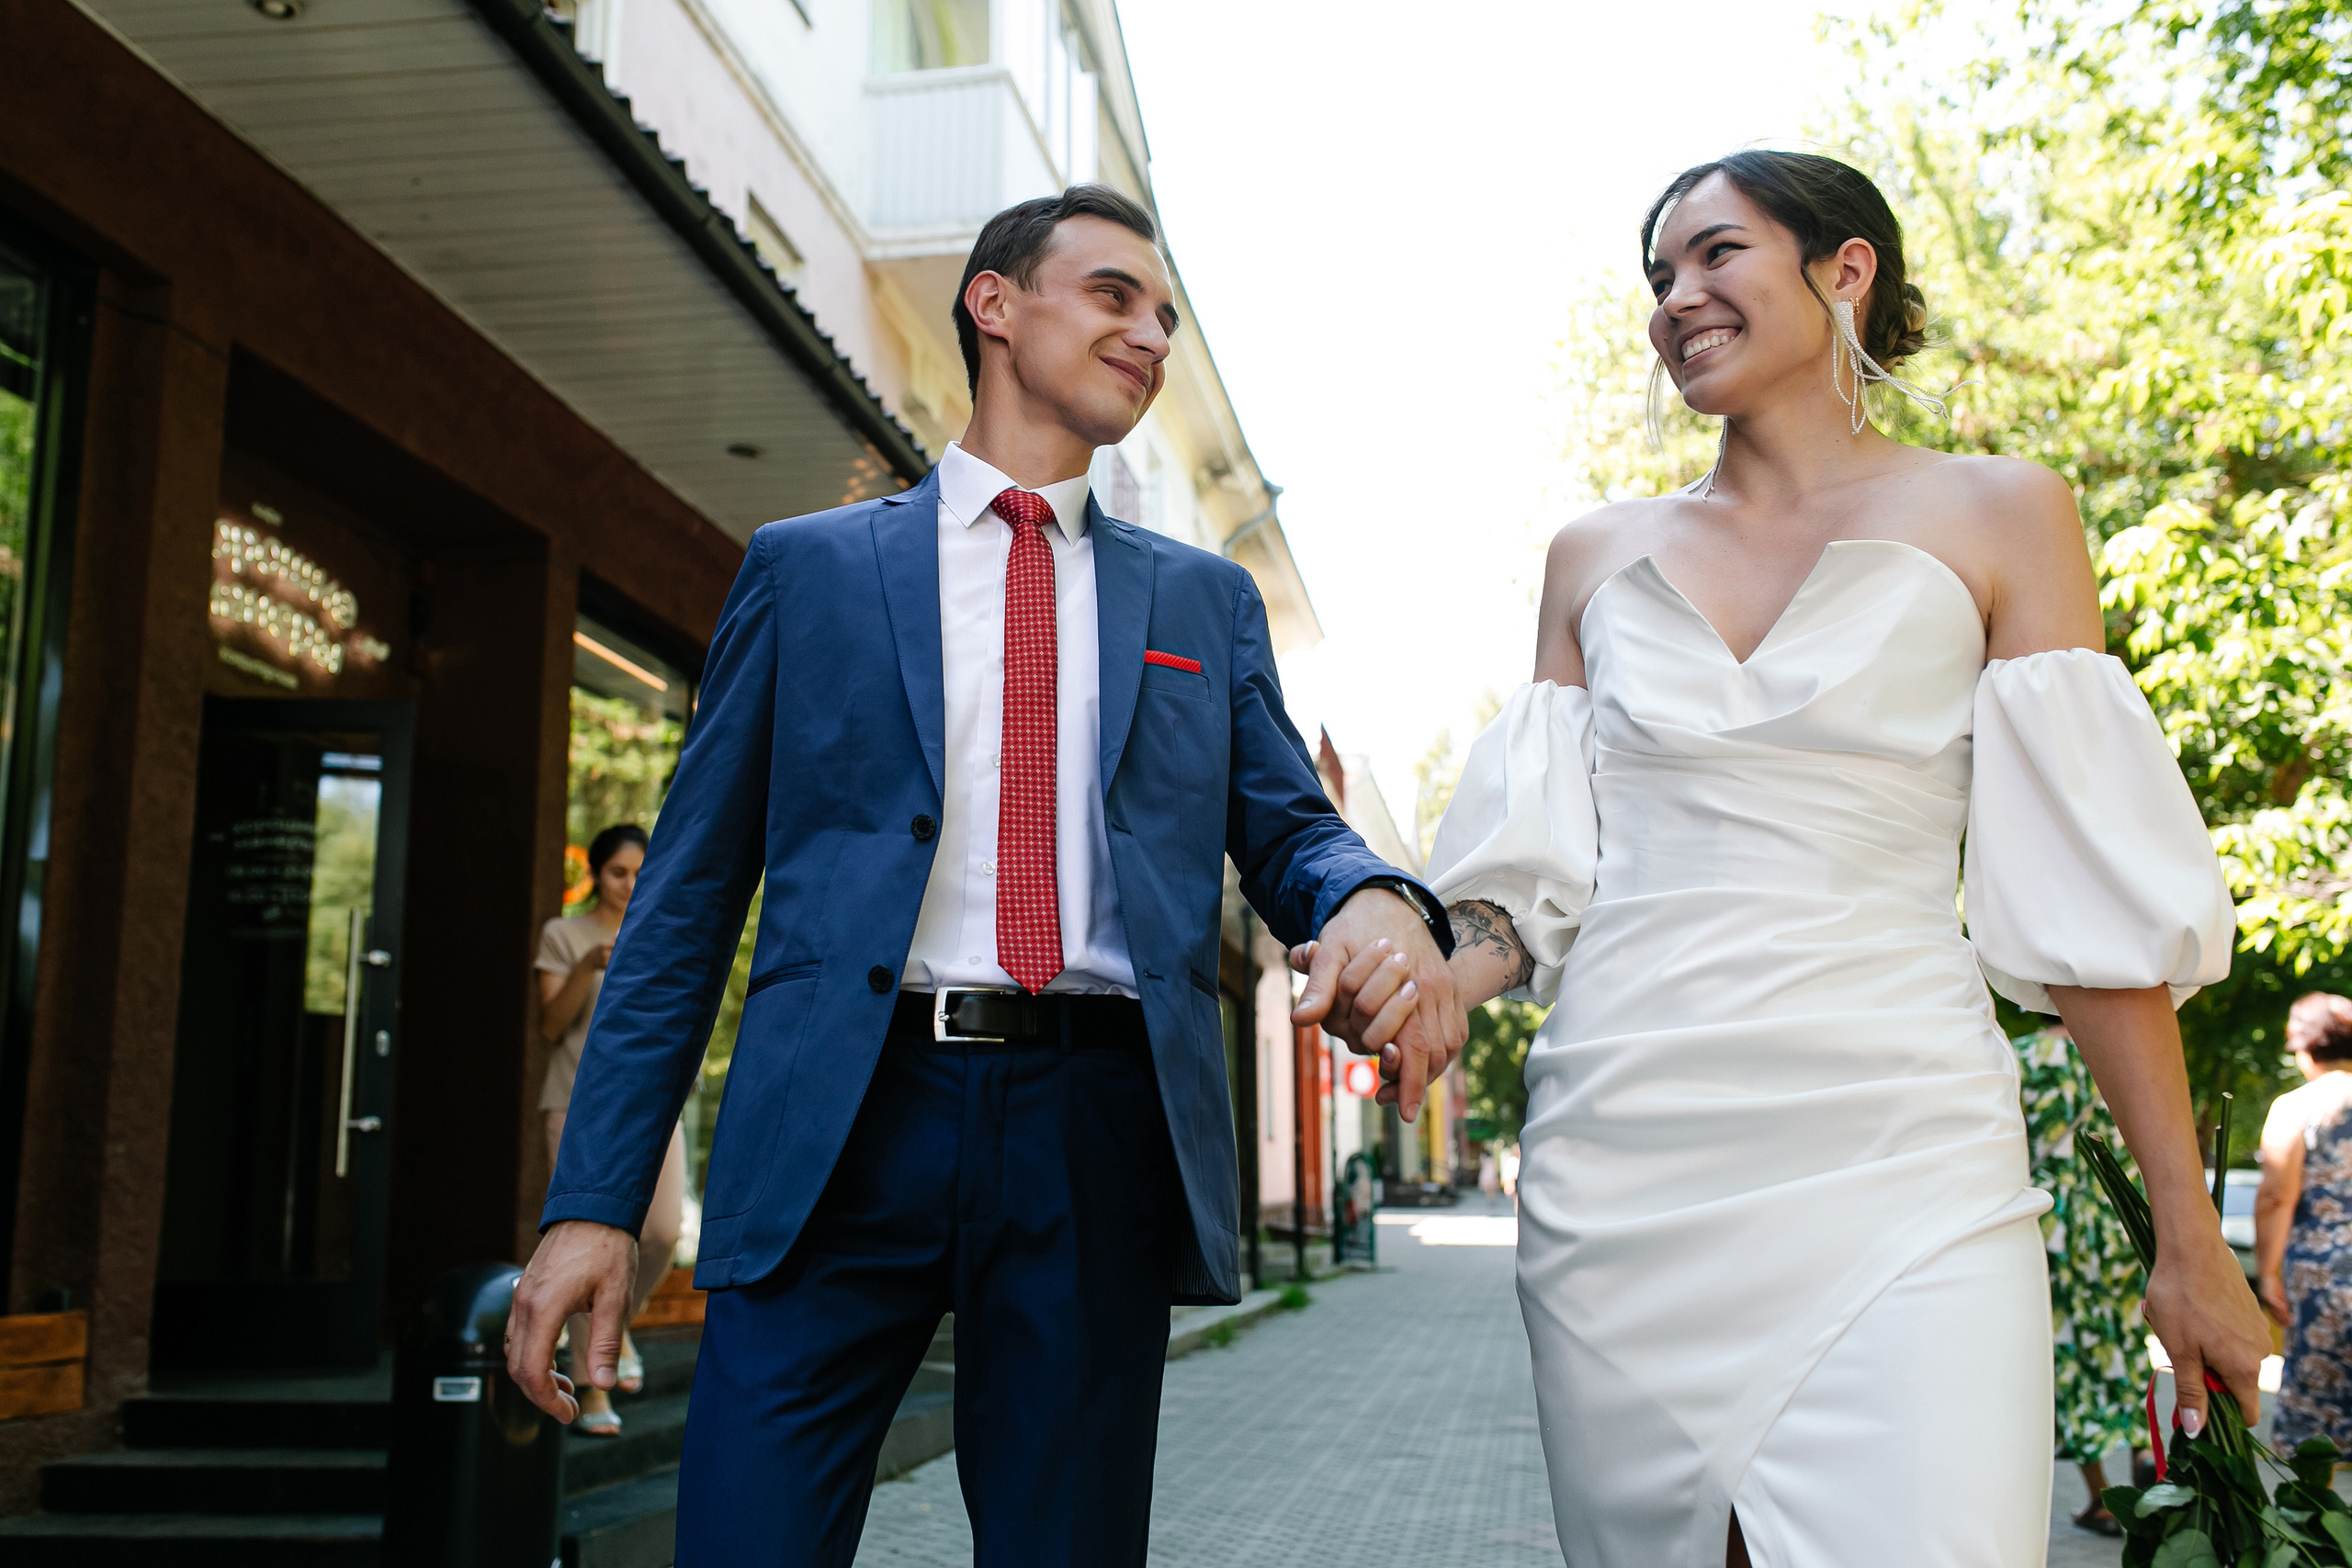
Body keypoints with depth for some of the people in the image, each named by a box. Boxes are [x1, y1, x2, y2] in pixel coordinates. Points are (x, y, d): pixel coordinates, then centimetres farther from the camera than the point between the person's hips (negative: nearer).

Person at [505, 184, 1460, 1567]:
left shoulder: (1207, 600, 18)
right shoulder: (808, 566, 11)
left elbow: (1285, 830, 11)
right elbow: (690, 893, 8)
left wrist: (1373, 897, -16)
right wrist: (596, 1196, 1)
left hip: (1098, 1138, 2)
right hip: (842, 1122, -1)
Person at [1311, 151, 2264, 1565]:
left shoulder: (1994, 520, 5)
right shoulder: (1597, 560, 13)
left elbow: (2093, 899, 1)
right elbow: (1549, 874, 13)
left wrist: (2188, 1239, 0)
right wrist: (1445, 983, -8)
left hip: (1895, 1178, -2)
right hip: (1622, 1169, 3)